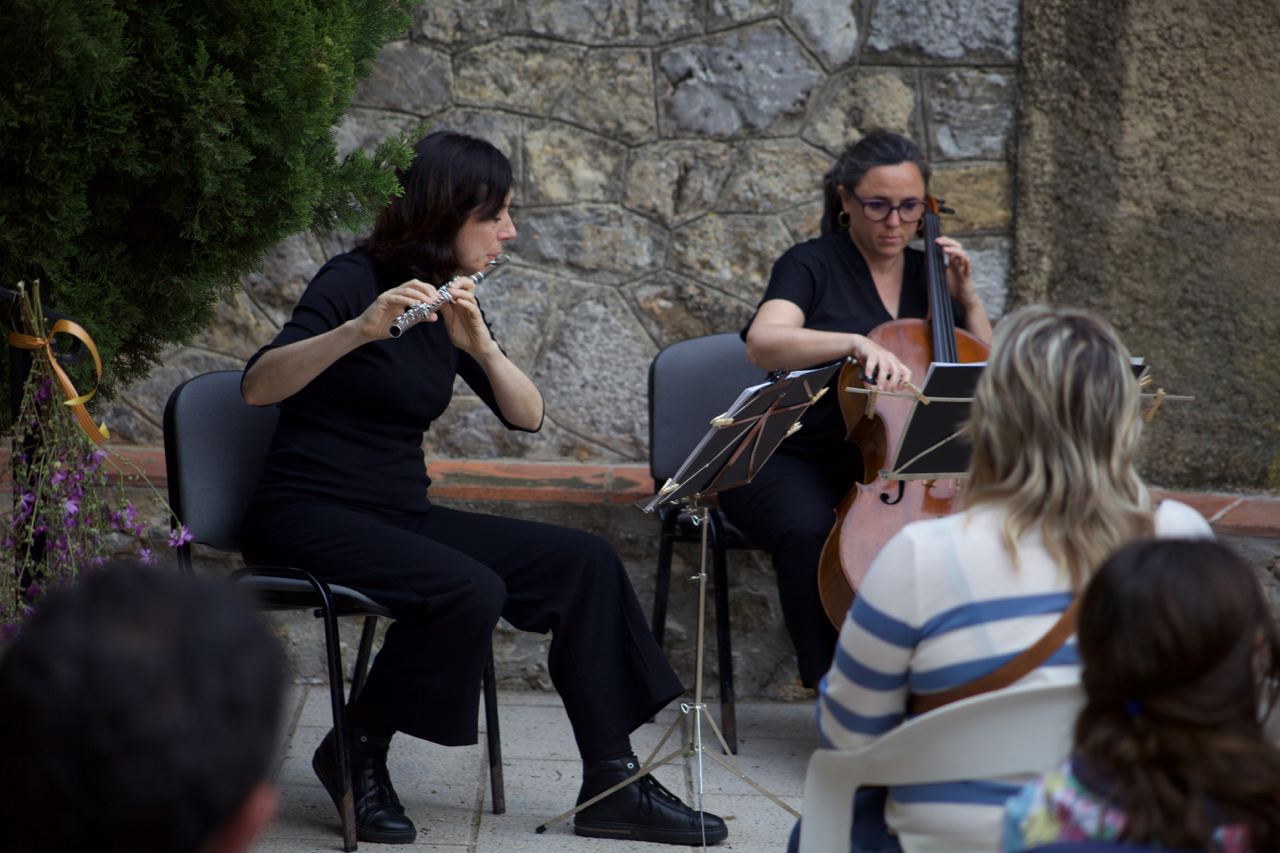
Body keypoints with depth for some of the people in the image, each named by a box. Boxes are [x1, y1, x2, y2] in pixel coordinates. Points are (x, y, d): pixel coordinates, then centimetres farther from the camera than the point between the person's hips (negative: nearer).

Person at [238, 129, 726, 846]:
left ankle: (614, 786, -7)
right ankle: (355, 753, -11)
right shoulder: (354, 281, -12)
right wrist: (359, 330, -39)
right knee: (469, 590, -33)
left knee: (584, 562, -8)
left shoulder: (454, 305, 11)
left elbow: (528, 417, 2)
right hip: (310, 514, -8)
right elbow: (257, 386, -25)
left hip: (402, 512, 8)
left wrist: (479, 344, -16)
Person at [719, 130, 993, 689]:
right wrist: (857, 342, -37)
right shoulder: (813, 265, -3)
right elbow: (763, 343, -24)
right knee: (810, 530, -38)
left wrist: (965, 297, 0)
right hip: (791, 461, -4)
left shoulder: (925, 275, 13)